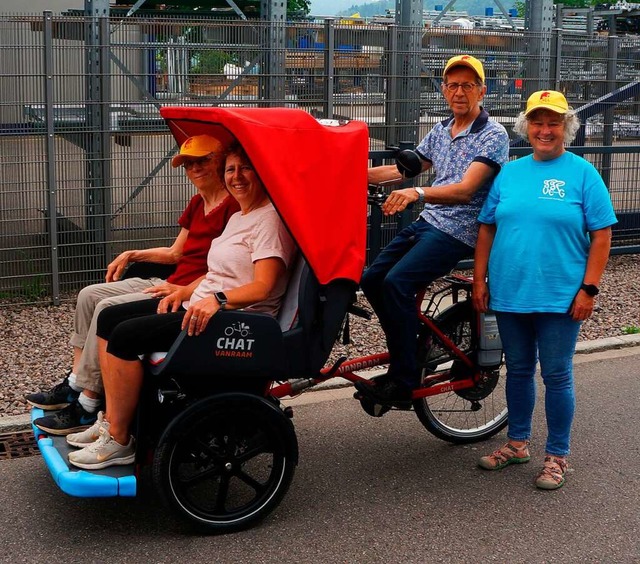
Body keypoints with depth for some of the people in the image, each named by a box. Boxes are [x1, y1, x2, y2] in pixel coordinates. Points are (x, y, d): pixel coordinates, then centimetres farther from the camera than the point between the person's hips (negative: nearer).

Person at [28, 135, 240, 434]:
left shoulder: (233, 206, -15)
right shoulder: (198, 203, 15)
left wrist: (183, 291, -22)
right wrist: (133, 255, 15)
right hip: (170, 283, 10)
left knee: (109, 309, -21)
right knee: (89, 295, 5)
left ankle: (87, 407, -14)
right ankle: (74, 384, 4)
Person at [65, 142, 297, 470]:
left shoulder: (270, 219, -12)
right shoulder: (238, 218, 20)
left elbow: (263, 286, -22)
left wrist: (217, 300, -35)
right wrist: (184, 292, 7)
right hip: (201, 305, 11)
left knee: (126, 335, -22)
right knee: (109, 319, 4)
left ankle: (119, 441, -13)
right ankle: (110, 421, 2)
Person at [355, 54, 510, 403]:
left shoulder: (493, 136, -11)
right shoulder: (441, 130, 14)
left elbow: (465, 190, -23)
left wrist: (417, 193, -38)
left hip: (457, 230, -8)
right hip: (427, 221, 8)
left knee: (396, 283, -24)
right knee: (372, 279, 0)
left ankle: (403, 381, -14)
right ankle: (415, 349, 15)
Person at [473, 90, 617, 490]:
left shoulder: (582, 173, -3)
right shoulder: (509, 172, 8)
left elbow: (601, 235, -6)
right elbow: (487, 229, 10)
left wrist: (589, 288, -11)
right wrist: (480, 280, 4)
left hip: (561, 297, -4)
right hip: (509, 293, 4)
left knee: (556, 375, 4)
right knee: (518, 370, 15)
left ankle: (557, 456, 17)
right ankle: (518, 443, 31)